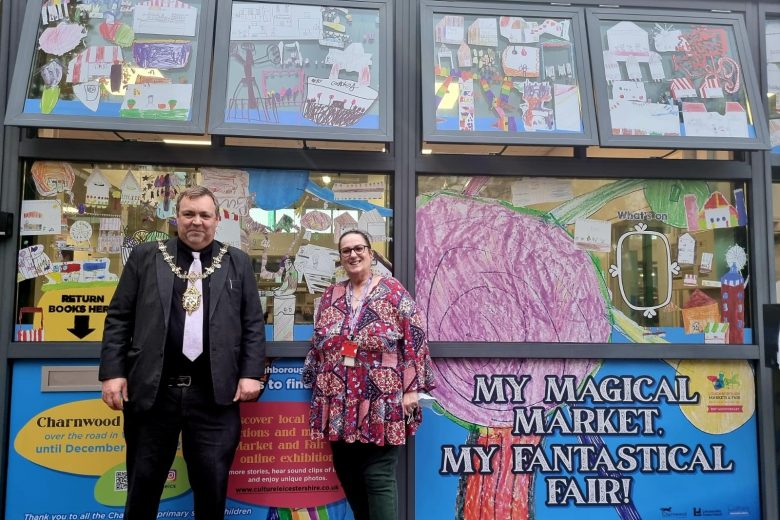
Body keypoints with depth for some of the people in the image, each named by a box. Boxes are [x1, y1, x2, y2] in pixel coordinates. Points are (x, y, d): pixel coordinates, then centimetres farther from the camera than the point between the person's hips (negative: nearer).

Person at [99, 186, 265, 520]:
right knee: (143, 484, 12)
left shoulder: (237, 263, 9)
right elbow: (118, 318, 6)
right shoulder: (145, 257, 8)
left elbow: (254, 324, 6)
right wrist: (112, 373, -2)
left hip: (214, 393, 0)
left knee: (212, 486, 6)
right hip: (152, 390, 1)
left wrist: (251, 374, -3)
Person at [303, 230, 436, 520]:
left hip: (381, 404, -5)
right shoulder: (331, 296, 12)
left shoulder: (393, 292, -2)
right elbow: (317, 345, 17)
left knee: (379, 477, -2)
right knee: (348, 476, 11)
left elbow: (414, 340, -6)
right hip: (339, 406, 5)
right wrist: (316, 387, 15)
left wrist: (412, 389, -10)